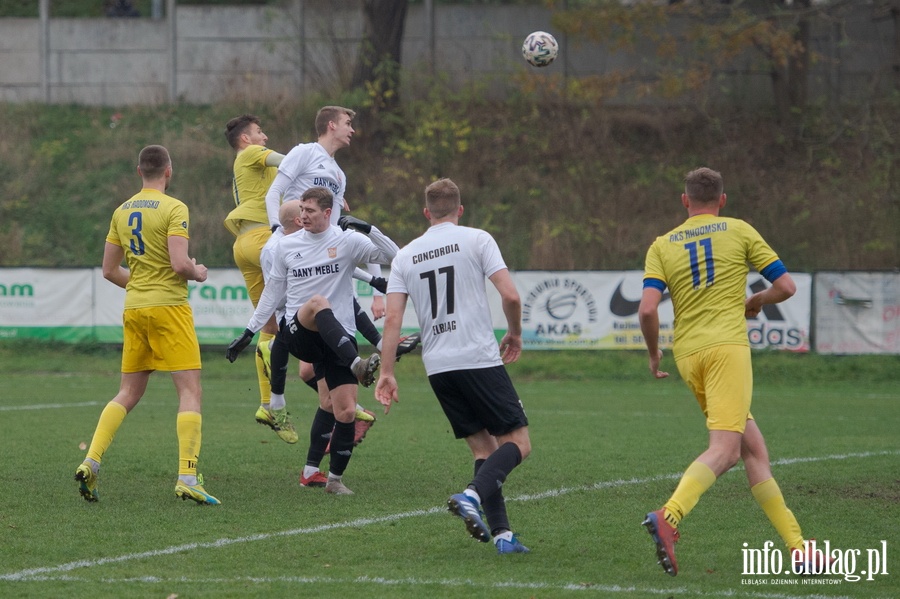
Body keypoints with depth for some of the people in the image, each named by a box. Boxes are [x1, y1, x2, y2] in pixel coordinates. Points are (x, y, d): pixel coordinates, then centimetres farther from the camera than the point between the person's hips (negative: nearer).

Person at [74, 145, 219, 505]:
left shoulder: (122, 212, 11)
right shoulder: (173, 209, -9)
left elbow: (109, 271, 14)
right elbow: (180, 263, -19)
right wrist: (198, 273, 2)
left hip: (134, 309, 6)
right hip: (169, 307, -6)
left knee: (128, 394, 14)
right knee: (190, 392, -5)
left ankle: (91, 462, 2)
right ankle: (187, 478, -14)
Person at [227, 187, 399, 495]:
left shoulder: (347, 241, 1)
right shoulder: (286, 245, 9)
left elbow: (392, 256, -7)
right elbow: (273, 292, 19)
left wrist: (367, 229, -20)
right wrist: (248, 333, 18)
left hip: (339, 338, 0)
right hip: (298, 333, 0)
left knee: (345, 412, -7)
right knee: (318, 303, -36)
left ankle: (335, 478, 8)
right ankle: (358, 366, -49)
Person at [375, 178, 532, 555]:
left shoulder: (405, 256, 12)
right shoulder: (476, 240, 1)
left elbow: (392, 319, 5)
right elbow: (510, 294, -7)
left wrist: (386, 374, 6)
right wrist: (515, 334, 11)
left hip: (437, 367, 5)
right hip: (479, 358, -5)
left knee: (483, 447, 13)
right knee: (518, 443, 0)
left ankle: (501, 533, 2)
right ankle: (472, 496, -25)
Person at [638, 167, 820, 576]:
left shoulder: (662, 246, 10)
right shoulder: (739, 231, 6)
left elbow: (647, 309, -3)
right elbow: (785, 286, 6)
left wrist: (653, 354, 13)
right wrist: (754, 303, 26)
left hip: (688, 355, 5)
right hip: (728, 346, -5)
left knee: (753, 449, 9)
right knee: (723, 450, -15)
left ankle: (796, 545, 9)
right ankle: (669, 517, -39)